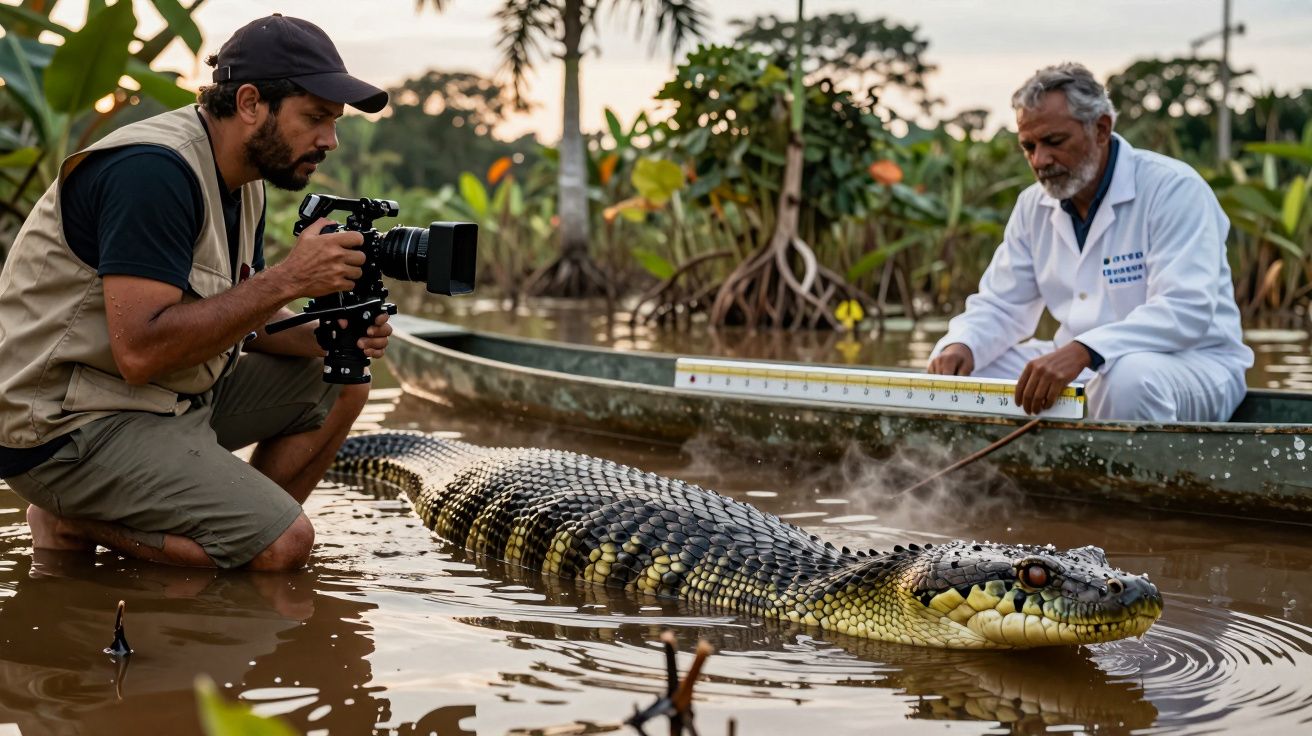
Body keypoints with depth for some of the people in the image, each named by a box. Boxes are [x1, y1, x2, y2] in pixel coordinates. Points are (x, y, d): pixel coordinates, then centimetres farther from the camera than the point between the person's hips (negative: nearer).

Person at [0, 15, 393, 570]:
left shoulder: (242, 181, 8)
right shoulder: (153, 170, -22)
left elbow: (240, 319, 14)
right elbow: (141, 351, -29)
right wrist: (287, 279, -26)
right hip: (65, 425, -10)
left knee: (340, 385, 10)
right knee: (283, 545, -20)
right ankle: (75, 526, -5)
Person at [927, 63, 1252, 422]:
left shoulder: (1173, 189, -14)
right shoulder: (1034, 205, 8)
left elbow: (1186, 311, -27)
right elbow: (1000, 306, 11)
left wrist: (1081, 352, -41)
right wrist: (961, 345, -14)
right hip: (1077, 368, 6)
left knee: (1128, 380, -40)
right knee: (954, 369, -7)